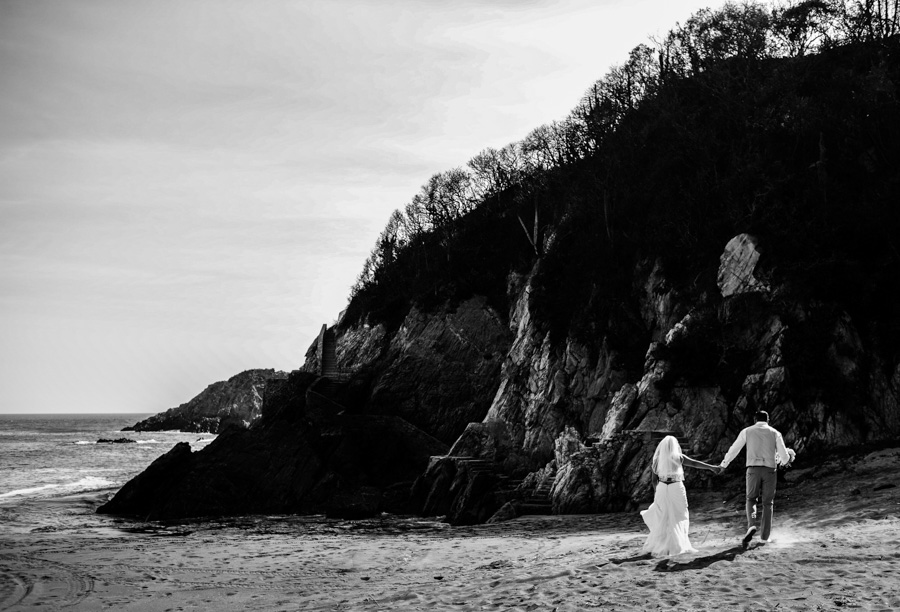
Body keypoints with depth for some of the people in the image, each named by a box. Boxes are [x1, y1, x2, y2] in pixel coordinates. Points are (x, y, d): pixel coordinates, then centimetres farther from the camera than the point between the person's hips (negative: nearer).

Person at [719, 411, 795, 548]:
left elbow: (734, 449, 10)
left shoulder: (747, 431, 7)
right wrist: (784, 461, 28)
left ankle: (752, 526, -14)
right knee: (767, 503, 13)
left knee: (751, 499, 13)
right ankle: (764, 536, 11)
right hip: (770, 470, 0)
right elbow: (784, 455, 4)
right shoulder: (775, 433, 7)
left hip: (753, 469, 0)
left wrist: (724, 464, 25)